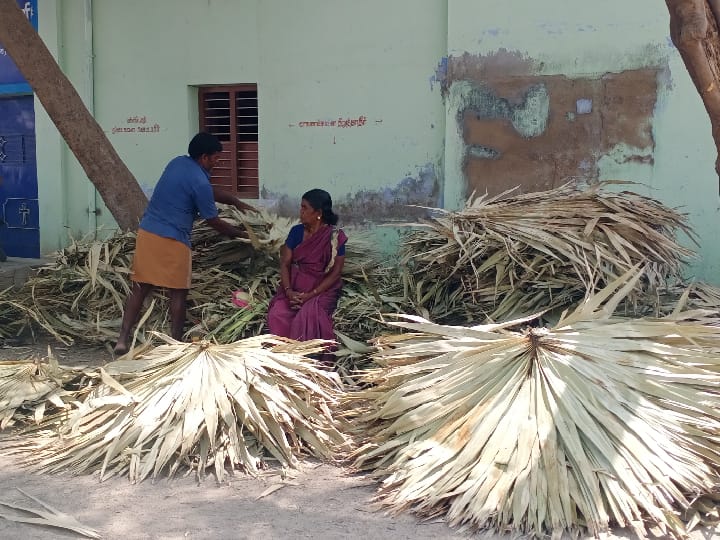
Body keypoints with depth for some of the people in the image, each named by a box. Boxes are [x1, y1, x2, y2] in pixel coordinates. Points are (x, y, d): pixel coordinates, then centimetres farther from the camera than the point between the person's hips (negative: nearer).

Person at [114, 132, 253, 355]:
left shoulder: (177, 162, 13)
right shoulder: (199, 182, -12)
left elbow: (211, 191, 25)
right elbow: (214, 222, -4)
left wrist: (237, 203, 24)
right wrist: (242, 234, 8)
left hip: (146, 232, 8)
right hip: (172, 240, -7)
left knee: (140, 288, 8)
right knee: (178, 293, 5)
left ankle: (122, 339, 4)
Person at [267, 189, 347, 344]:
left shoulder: (334, 237, -9)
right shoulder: (296, 231, 3)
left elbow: (336, 273, -9)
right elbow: (285, 263, 2)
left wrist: (311, 295, -18)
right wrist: (289, 291, -16)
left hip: (322, 288, -4)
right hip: (295, 287, 4)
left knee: (308, 316, -34)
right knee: (277, 315, -25)